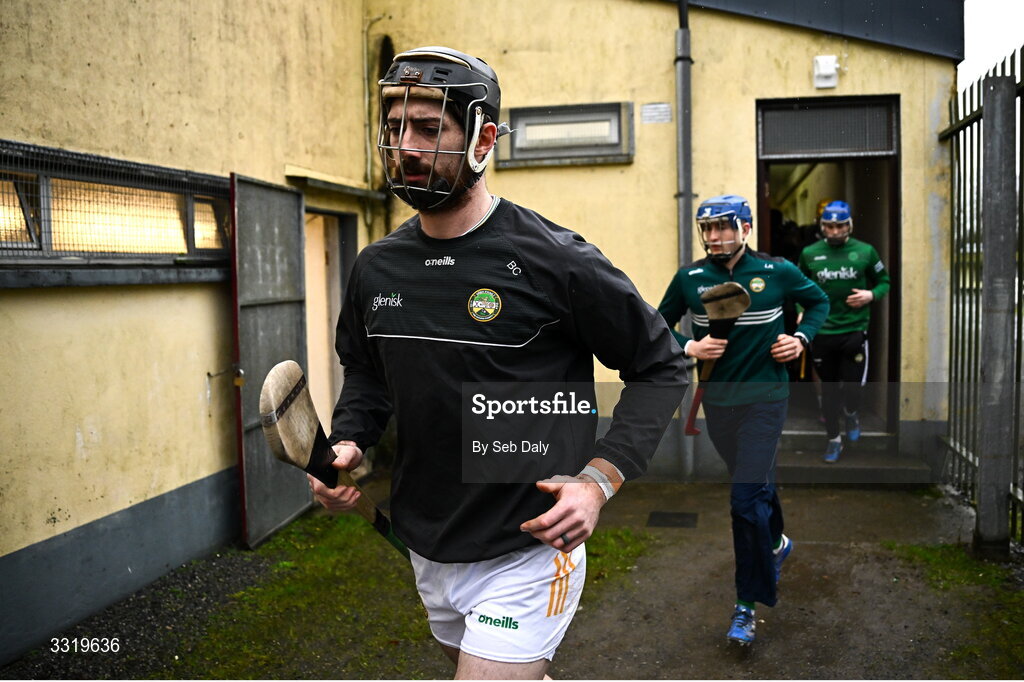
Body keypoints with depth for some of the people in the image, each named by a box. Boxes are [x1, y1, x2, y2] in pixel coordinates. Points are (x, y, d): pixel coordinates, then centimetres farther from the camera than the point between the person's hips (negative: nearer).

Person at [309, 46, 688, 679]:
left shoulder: (554, 260, -17)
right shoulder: (377, 268, 1)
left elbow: (661, 366, -9)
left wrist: (599, 480, -19)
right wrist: (348, 441, -4)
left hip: (527, 551, -6)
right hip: (428, 549, 7)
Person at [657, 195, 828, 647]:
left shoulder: (777, 272, -5)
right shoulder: (689, 278, -2)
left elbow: (818, 301, 13)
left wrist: (801, 338, -4)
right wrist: (690, 348, -11)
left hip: (764, 399, -3)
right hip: (717, 401, 3)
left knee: (747, 500, -10)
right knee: (755, 483, 21)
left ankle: (747, 605, 4)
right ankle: (776, 544, 53)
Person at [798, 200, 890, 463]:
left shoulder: (865, 251, -3)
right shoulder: (809, 253, 0)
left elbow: (884, 281, 9)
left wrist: (871, 295, -11)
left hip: (854, 330, -1)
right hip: (822, 332, 1)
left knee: (853, 386, -6)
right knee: (828, 388, 11)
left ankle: (851, 412, 31)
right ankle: (833, 439, 27)